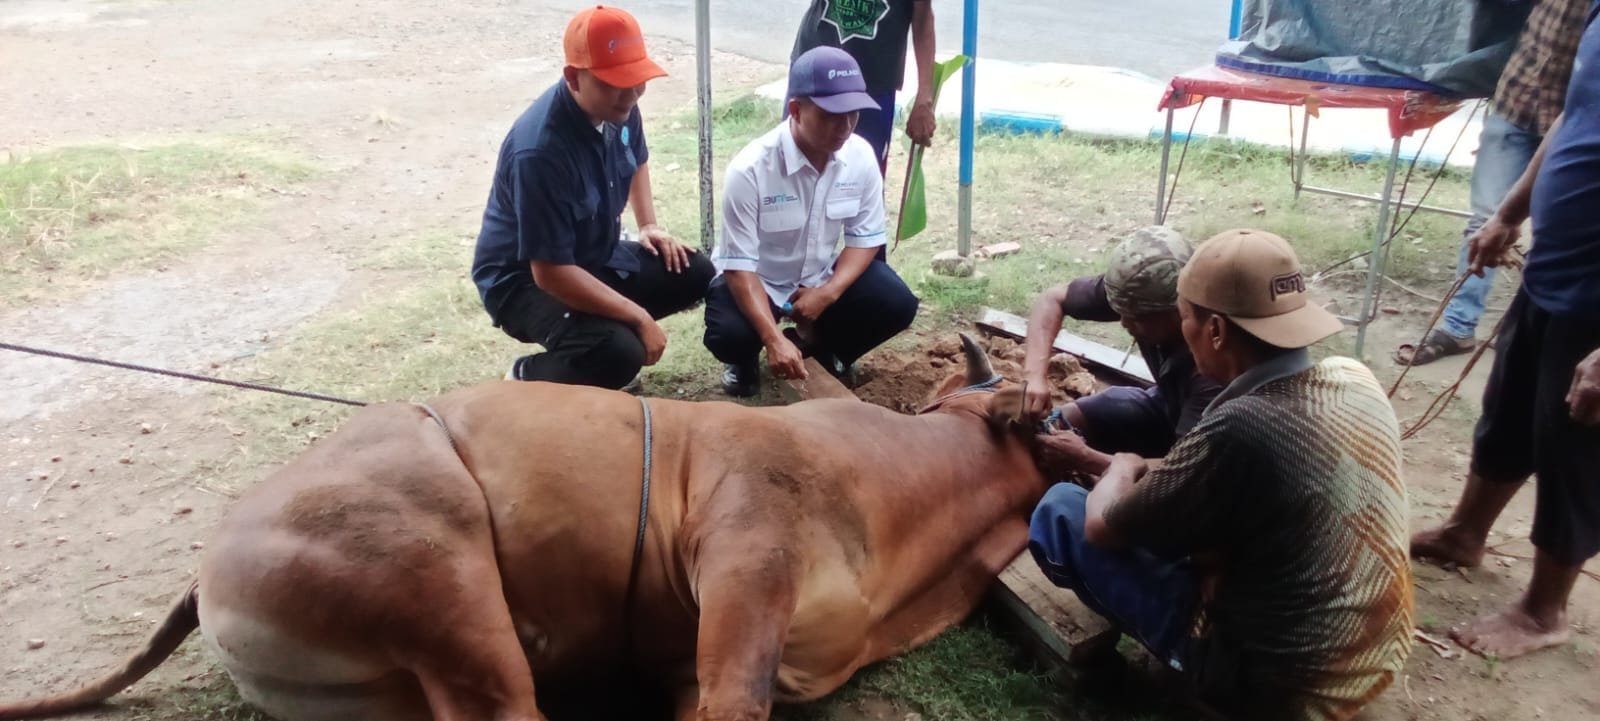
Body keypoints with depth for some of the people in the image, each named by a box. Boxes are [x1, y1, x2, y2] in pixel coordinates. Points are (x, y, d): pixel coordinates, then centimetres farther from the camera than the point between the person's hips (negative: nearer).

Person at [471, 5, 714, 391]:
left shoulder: (617, 107, -9)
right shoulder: (541, 150, -35)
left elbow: (636, 160, 18)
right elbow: (551, 272, -33)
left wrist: (649, 225, 5)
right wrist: (639, 317, -27)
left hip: (596, 257, 8)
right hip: (525, 278, -8)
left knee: (695, 273, -2)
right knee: (619, 354, -30)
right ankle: (525, 377, 0)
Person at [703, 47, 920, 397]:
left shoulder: (861, 156, -15)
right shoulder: (750, 170, -29)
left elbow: (866, 238, -5)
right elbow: (739, 265, -27)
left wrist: (827, 292, -23)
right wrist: (774, 340, -38)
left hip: (823, 276, 4)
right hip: (757, 280, -4)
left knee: (897, 305, -18)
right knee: (729, 334, -33)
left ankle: (819, 343, 12)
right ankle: (745, 359, 8)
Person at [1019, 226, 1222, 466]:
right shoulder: (1138, 294, -25)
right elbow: (1052, 299, -12)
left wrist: (1084, 456, -42)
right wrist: (1034, 373, -28)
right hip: (1170, 404, 6)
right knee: (1060, 424, -7)